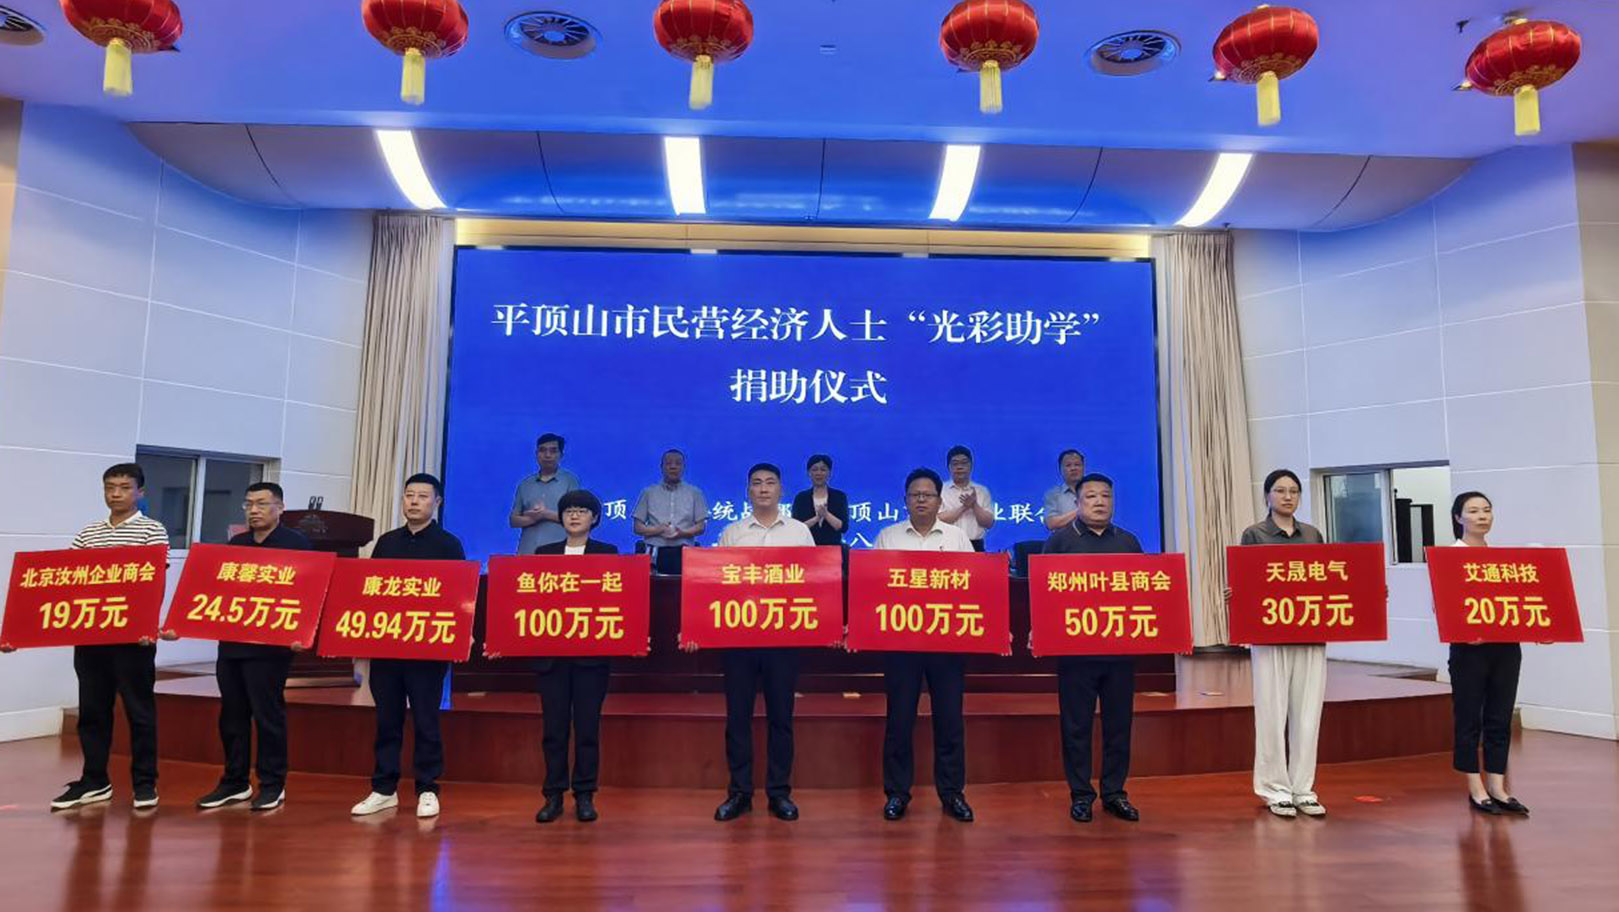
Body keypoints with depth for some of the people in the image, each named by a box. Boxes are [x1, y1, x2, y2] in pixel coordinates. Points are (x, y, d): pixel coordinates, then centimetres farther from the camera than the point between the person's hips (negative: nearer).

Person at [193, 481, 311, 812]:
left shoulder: (296, 543, -3)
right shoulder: (235, 544, 16)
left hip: (270, 645, -6)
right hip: (231, 642, 6)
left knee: (268, 715, 0)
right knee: (232, 715, 11)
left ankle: (273, 785, 11)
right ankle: (234, 783, 23)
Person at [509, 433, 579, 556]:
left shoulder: (570, 480, 6)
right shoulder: (525, 484, 16)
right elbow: (513, 520, 13)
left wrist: (546, 514, -9)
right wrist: (532, 518, -7)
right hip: (528, 551, 3)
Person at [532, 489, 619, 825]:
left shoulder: (608, 553, 5)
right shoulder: (543, 553, 11)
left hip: (591, 652, -2)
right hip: (550, 651, 2)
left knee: (588, 726, 3)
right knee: (554, 727, 6)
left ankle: (585, 796, 14)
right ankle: (553, 795, 17)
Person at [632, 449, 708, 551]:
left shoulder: (695, 493, 12)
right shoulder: (648, 493, 12)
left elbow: (701, 527, 7)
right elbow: (638, 527, 9)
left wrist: (683, 533, -11)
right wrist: (657, 530, -10)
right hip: (655, 550, 0)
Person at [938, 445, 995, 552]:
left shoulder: (982, 491, 11)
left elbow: (989, 523, 4)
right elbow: (939, 520, -9)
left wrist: (974, 505, -11)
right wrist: (963, 507, -12)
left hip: (975, 547, 3)